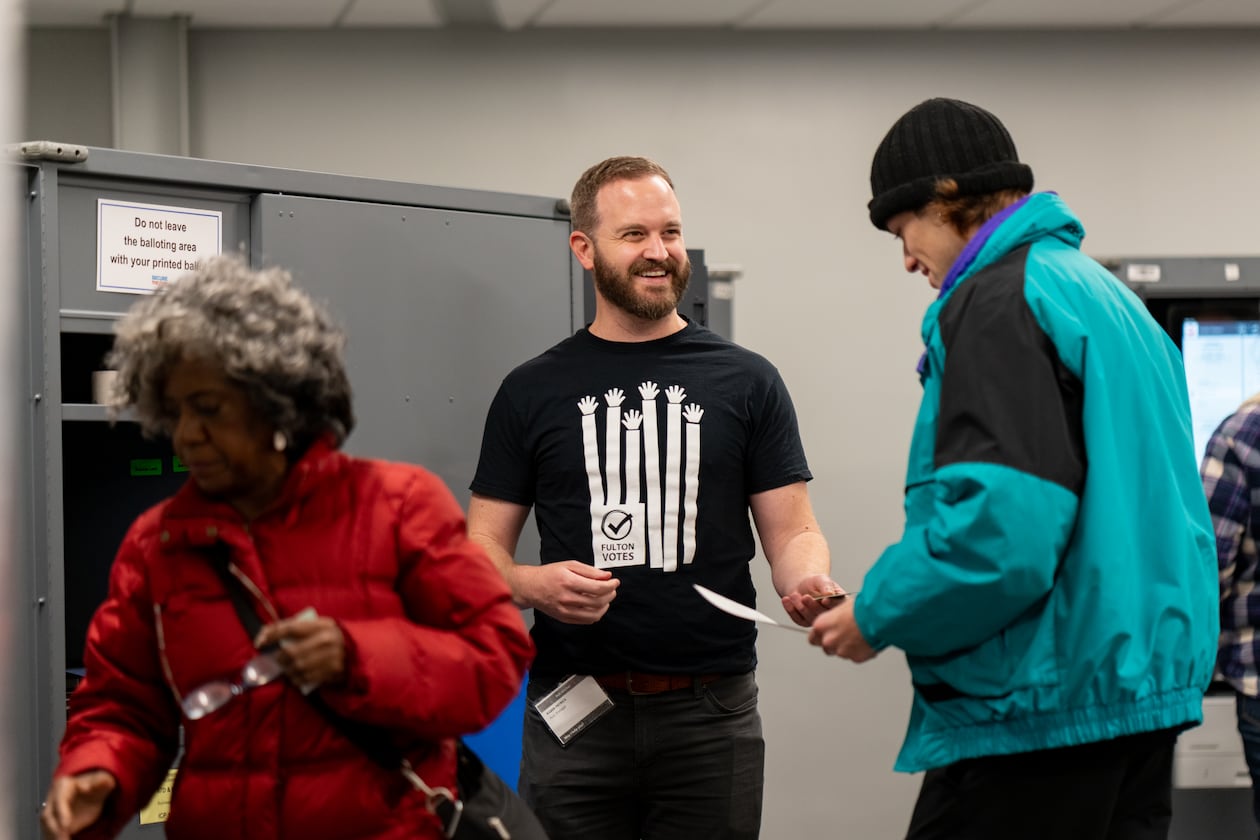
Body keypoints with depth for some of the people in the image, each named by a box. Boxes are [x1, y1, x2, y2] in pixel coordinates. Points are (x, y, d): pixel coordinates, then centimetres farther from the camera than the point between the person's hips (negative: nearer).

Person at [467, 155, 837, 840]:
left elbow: (793, 533, 4)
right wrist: (533, 584, -15)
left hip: (712, 713, 0)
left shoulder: (746, 381, 7)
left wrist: (810, 584, -18)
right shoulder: (531, 392, 7)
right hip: (575, 714, 0)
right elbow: (483, 550, 6)